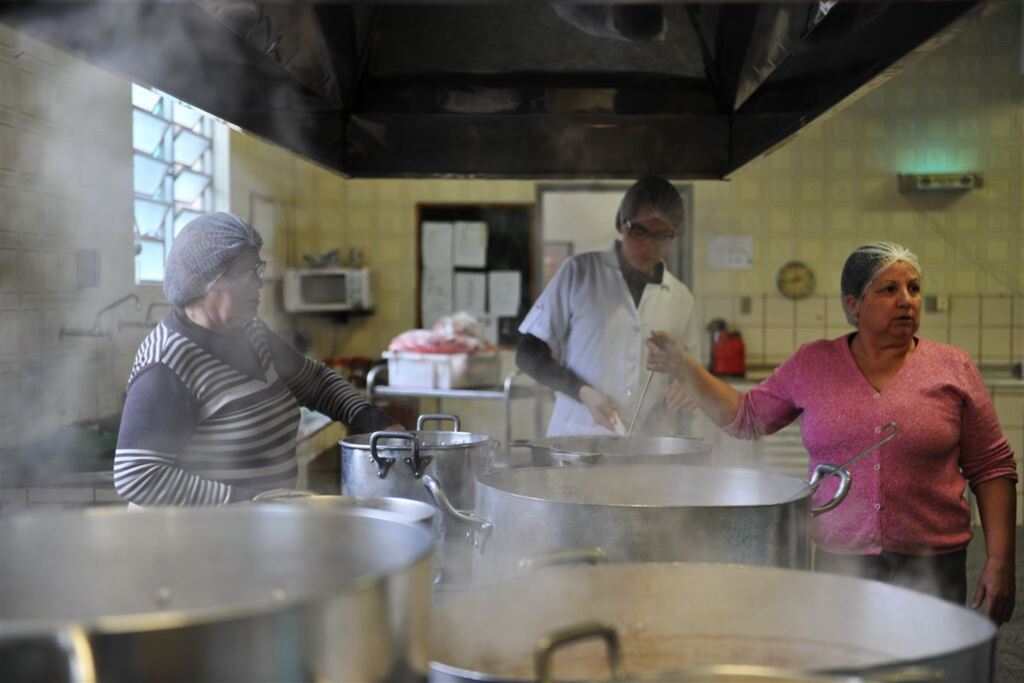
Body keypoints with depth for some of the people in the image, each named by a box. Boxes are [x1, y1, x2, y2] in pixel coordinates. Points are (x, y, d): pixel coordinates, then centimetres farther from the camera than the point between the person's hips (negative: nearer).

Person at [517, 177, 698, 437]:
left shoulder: (680, 298, 12)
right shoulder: (580, 272, 4)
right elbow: (528, 354, 4)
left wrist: (684, 386, 1)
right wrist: (583, 392, -10)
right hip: (576, 437, -4)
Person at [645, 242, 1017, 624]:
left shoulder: (953, 368, 1)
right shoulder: (812, 364, 5)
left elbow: (991, 467, 3)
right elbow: (745, 417, 12)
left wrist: (999, 562, -3)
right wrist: (682, 368, 3)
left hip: (931, 571, 0)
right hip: (834, 564, 1)